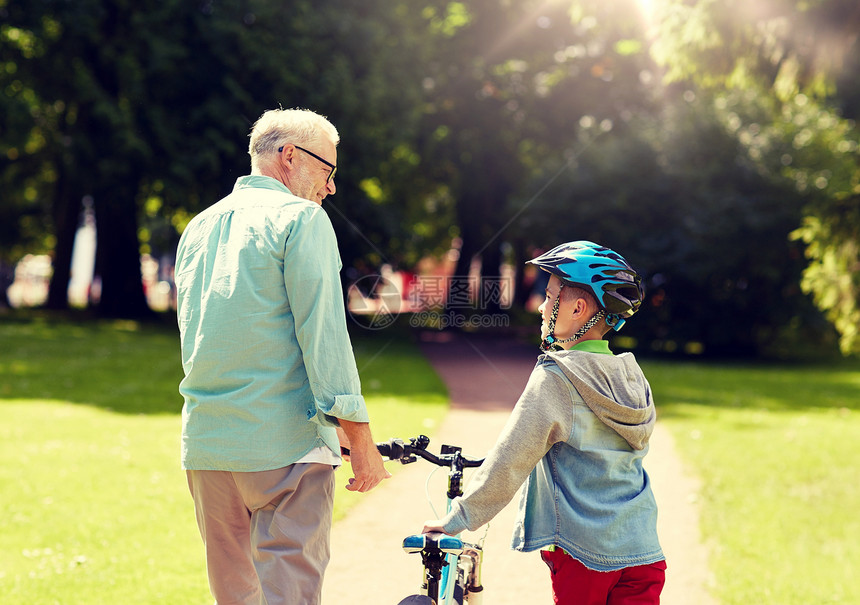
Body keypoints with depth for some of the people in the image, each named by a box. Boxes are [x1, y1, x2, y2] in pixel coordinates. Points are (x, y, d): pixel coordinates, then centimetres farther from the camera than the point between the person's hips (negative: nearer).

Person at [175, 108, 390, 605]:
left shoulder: (199, 227, 18)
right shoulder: (300, 217, -5)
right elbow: (323, 332, -13)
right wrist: (358, 434, -11)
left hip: (204, 444, 7)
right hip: (286, 443, -7)